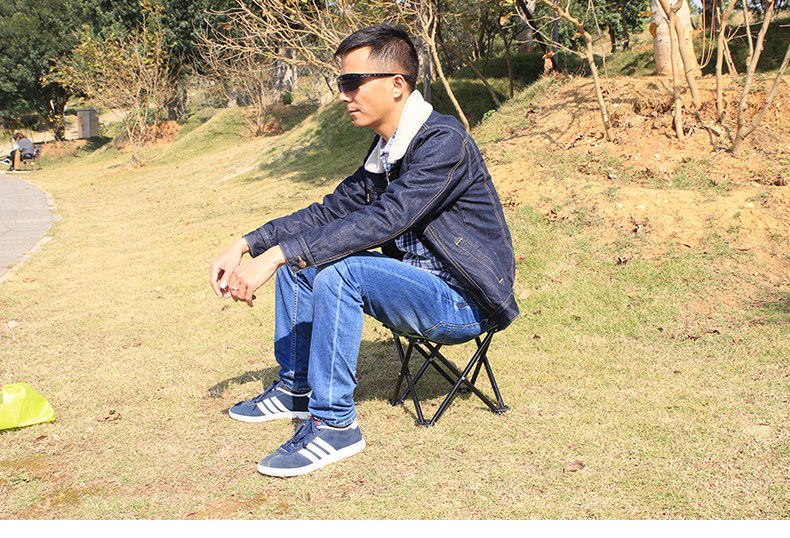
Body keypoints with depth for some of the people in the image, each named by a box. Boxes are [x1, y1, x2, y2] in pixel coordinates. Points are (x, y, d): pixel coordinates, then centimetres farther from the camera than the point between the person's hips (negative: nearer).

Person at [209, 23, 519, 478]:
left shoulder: (444, 142, -21)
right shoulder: (385, 149, 7)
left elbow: (384, 219, -31)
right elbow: (332, 210, 10)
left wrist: (276, 254, -32)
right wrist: (247, 246, -1)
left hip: (463, 303, -9)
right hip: (418, 284, 9)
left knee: (336, 272, -28)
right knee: (298, 257, 7)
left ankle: (334, 423, -15)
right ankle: (297, 387, 18)